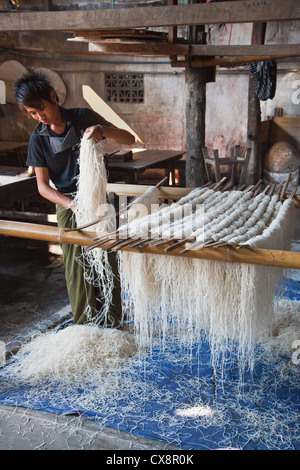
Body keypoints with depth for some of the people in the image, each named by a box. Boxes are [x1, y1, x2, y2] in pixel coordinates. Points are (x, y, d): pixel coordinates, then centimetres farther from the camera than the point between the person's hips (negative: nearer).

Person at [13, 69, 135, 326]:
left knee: (107, 260, 1)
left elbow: (129, 139, -4)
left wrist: (104, 130, -25)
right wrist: (71, 204, -23)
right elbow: (43, 186, -5)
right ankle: (85, 325, 18)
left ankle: (112, 321, 16)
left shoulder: (83, 117, -4)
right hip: (67, 204, 1)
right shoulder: (38, 138, -1)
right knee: (76, 267, 3)